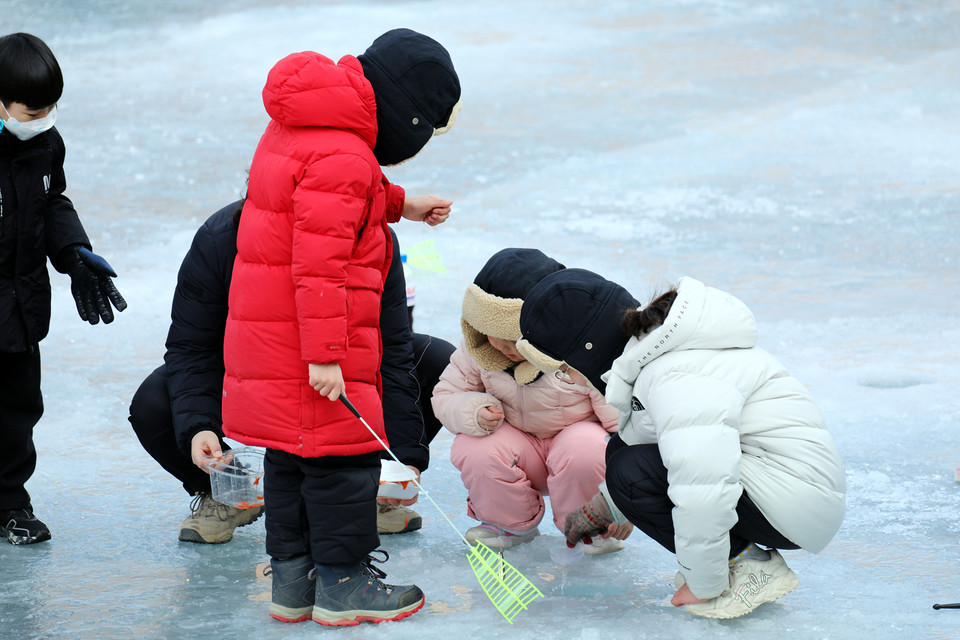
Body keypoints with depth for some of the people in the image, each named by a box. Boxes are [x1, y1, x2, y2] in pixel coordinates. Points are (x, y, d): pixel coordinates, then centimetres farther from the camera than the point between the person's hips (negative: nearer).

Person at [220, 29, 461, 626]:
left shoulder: (296, 129, 11)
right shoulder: (342, 158, -22)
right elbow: (320, 263, -26)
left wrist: (401, 204, 26)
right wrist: (325, 355, -24)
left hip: (265, 331, 10)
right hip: (304, 344, -10)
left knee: (292, 454, 15)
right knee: (343, 449, 0)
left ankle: (294, 581, 22)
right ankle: (342, 584, 8)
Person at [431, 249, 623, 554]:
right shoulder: (477, 350, -12)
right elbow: (446, 396, 1)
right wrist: (475, 412, -26)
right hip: (521, 447, 3)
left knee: (585, 451, -39)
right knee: (472, 448, -29)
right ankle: (511, 523, 2)